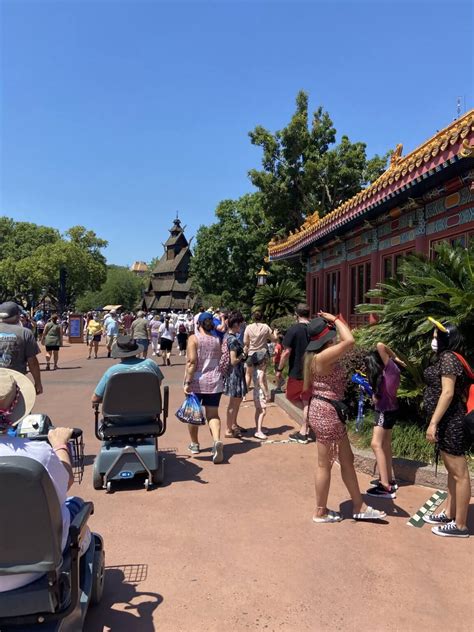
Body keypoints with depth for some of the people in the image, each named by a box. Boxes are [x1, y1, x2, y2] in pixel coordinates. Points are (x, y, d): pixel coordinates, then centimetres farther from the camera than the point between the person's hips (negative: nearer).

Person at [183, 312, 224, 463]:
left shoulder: (193, 338, -7)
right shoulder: (217, 340, 5)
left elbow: (191, 362, -15)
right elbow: (220, 362, 8)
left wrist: (187, 382, -14)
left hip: (196, 382, -2)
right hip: (214, 382, 3)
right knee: (213, 414, 4)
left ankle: (194, 444, 27)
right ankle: (217, 441, -20)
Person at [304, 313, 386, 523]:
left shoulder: (318, 356, 7)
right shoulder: (322, 357, -24)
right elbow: (349, 341, -31)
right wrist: (335, 319, -22)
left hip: (328, 412, 11)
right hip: (326, 413, -11)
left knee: (347, 459, 18)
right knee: (325, 464, 6)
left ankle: (359, 507, 30)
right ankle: (320, 512, 23)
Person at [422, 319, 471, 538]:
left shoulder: (448, 358, -14)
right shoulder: (444, 358, 16)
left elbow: (448, 393, -21)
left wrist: (433, 423, -22)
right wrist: (436, 422, 20)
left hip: (449, 422, -11)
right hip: (446, 422, 11)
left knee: (459, 474, -2)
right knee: (451, 471, 18)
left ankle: (460, 525, 6)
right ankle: (449, 514, 30)